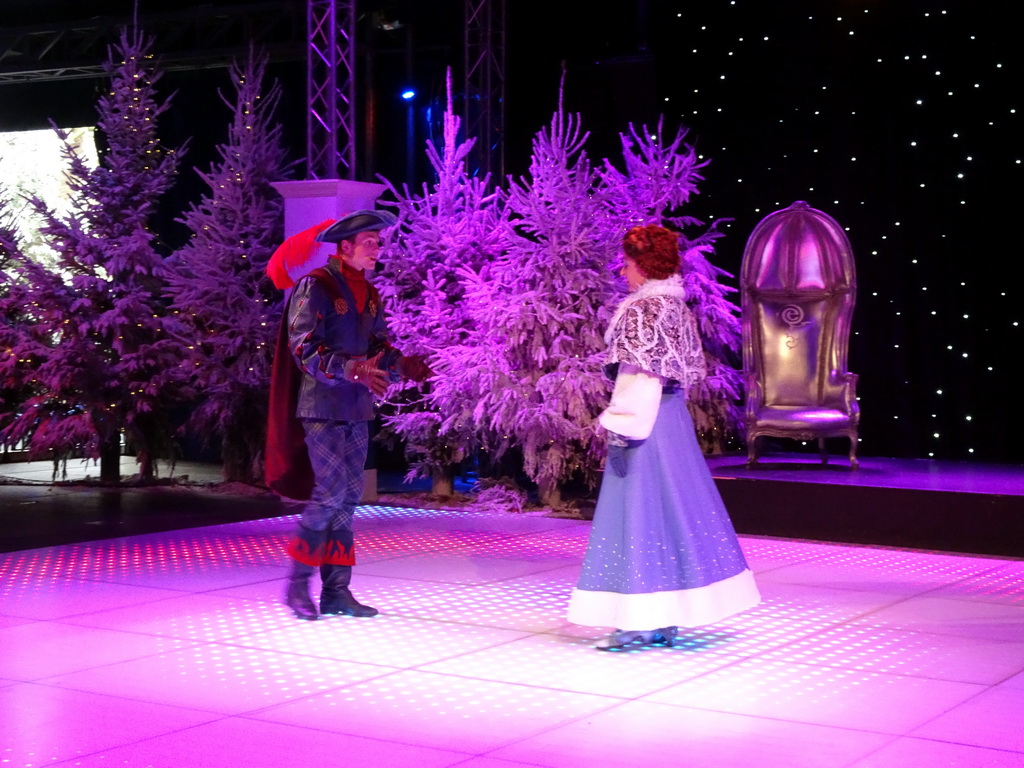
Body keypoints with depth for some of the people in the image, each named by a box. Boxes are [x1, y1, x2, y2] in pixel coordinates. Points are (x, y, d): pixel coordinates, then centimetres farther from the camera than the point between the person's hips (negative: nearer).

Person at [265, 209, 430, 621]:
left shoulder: (369, 294, 14)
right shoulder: (315, 287, -10)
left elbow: (378, 345, 15)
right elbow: (304, 349, -17)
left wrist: (402, 365, -5)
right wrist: (353, 369, -29)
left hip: (356, 409, 8)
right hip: (321, 407, -8)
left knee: (349, 497, 7)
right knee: (330, 493, -11)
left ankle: (336, 591, 13)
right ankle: (298, 584, 3)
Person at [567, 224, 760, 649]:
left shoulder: (643, 309, -14)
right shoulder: (676, 306, 12)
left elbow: (639, 374, -19)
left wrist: (622, 426, -17)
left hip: (645, 421, -10)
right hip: (673, 418, 10)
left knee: (640, 509, -5)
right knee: (674, 506, 11)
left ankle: (640, 619, -2)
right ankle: (666, 619, 18)